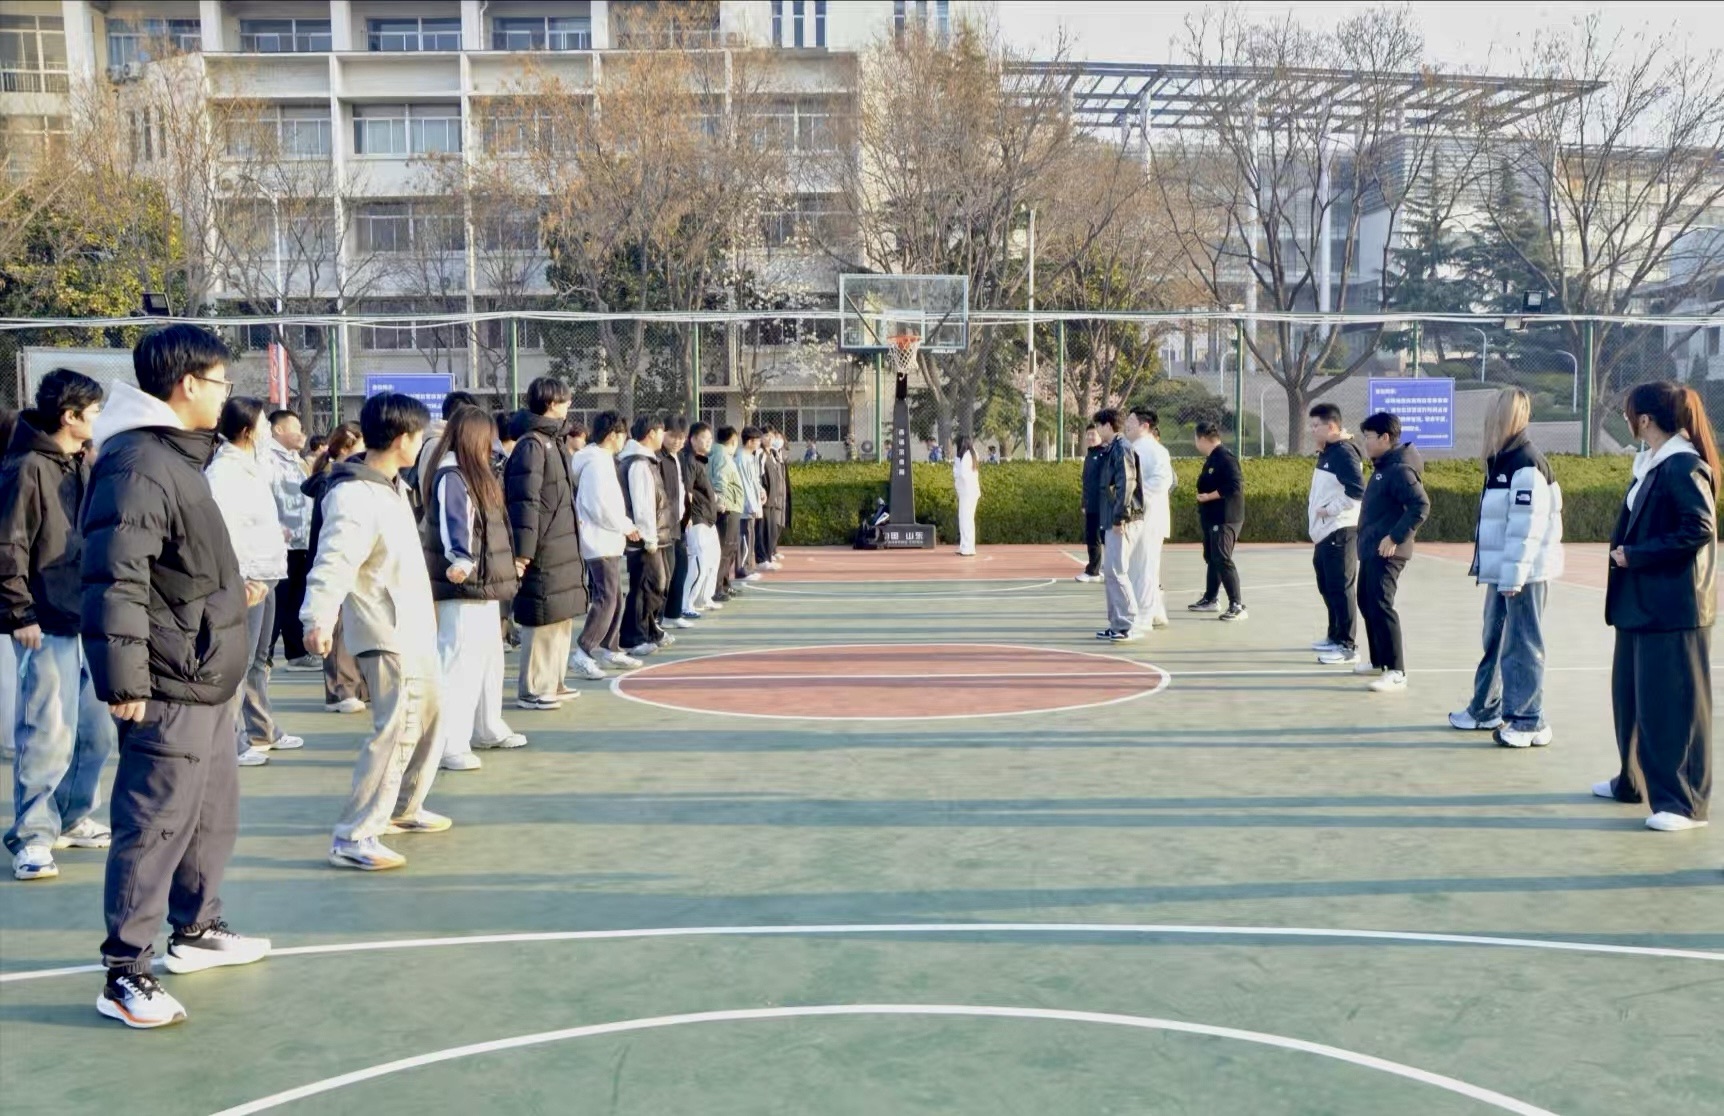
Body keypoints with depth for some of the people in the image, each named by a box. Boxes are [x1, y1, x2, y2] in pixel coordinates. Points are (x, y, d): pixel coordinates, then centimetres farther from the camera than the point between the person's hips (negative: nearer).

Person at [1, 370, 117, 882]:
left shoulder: (83, 467, 14)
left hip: (90, 623, 8)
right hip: (48, 627, -8)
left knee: (97, 729, 13)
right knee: (48, 736, -6)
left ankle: (73, 819, 28)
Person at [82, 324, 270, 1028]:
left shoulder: (179, 457, 14)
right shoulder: (138, 466, -19)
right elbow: (114, 581, -25)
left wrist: (229, 589, 36)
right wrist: (123, 681, -25)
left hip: (208, 681, 10)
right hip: (169, 692, -10)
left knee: (213, 816, 21)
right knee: (155, 827, -3)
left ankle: (195, 930, 36)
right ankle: (125, 973, 7)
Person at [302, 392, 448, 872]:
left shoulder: (392, 485, 9)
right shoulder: (354, 497, -22)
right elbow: (333, 562, -33)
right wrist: (318, 618, -45)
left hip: (415, 627, 10)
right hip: (387, 633, -10)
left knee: (429, 715, 20)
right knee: (397, 730, -12)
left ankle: (403, 808, 36)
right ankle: (353, 837, -7)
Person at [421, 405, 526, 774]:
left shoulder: (473, 475, 17)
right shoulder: (451, 477, -14)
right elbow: (452, 524, -29)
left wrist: (507, 564, 39)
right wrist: (461, 560, -45)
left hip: (483, 582, 11)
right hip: (462, 585, -11)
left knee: (489, 656, 21)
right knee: (458, 662, -11)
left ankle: (487, 728, 35)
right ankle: (448, 745, -9)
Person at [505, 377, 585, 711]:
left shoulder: (552, 441, 16)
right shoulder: (532, 445, -15)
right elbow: (524, 502, -21)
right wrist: (522, 551, -24)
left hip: (562, 549, 10)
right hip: (544, 553, -10)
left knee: (561, 618, 16)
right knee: (543, 620, -4)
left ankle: (551, 682, 26)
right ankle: (532, 690, 5)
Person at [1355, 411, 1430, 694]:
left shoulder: (1400, 469, -17)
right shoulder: (1383, 466, 14)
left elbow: (1421, 506, -25)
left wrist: (1396, 537, -25)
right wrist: (1368, 538, 14)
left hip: (1386, 551, -11)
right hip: (1371, 549, 11)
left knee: (1380, 606, -14)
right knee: (1367, 603, 17)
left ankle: (1396, 672, -12)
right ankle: (1379, 660, 28)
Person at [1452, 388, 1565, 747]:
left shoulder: (1527, 464, -16)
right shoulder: (1502, 461, 13)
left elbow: (1527, 526, -21)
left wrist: (1513, 576, -22)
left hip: (1522, 573, -10)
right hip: (1502, 572, 10)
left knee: (1522, 645, -5)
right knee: (1494, 640, 18)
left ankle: (1529, 721, 2)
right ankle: (1486, 708, 30)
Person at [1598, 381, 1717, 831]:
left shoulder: (1683, 466, -17)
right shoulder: (1652, 464, 12)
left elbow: (1700, 530, -22)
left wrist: (1635, 554, -19)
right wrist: (1623, 545, 2)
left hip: (1673, 606, -10)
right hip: (1641, 604, 10)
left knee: (1672, 703, -3)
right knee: (1631, 694, 18)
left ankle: (1683, 801, 5)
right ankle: (1636, 781, 33)